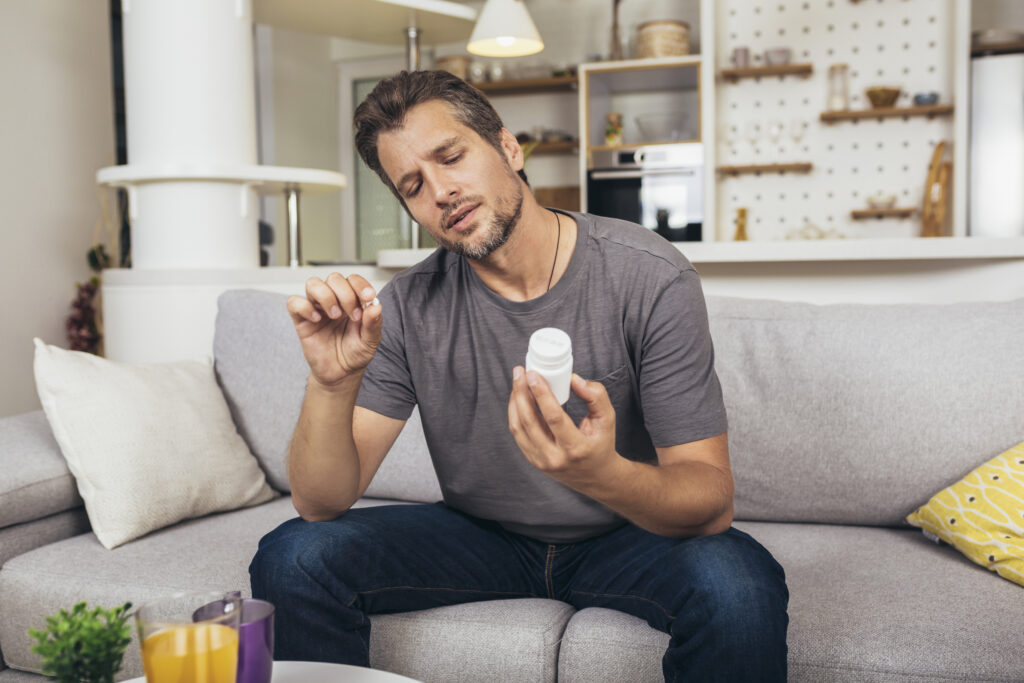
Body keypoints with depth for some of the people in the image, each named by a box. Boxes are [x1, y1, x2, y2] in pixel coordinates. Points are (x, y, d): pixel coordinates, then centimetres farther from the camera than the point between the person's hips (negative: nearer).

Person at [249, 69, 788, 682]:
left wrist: (603, 476, -44)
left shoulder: (650, 278, -20)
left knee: (738, 584, -34)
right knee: (292, 557, -19)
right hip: (480, 535, 2)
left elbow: (712, 503, -22)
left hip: (630, 534, -1)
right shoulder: (409, 307, -11)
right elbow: (322, 503, -14)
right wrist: (333, 384, -34)